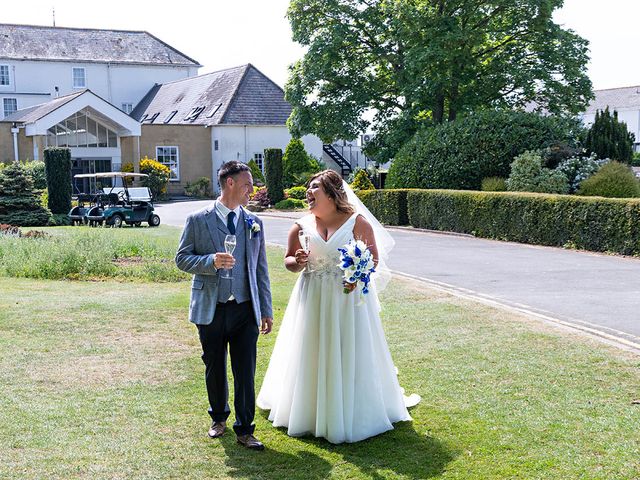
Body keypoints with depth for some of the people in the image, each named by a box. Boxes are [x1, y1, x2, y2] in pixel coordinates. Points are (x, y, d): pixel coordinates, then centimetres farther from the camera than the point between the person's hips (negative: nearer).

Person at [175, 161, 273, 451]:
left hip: (246, 310, 2)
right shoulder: (198, 220, -2)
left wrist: (266, 310, 8)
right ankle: (219, 418, 35)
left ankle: (245, 430, 12)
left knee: (246, 372, 0)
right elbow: (182, 258, 0)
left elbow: (260, 268, 11)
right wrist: (211, 261, -19)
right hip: (211, 309, -1)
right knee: (214, 369, 13)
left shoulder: (254, 223, 8)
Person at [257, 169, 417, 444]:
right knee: (313, 355, 6)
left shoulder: (357, 222, -2)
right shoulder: (302, 226, 6)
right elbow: (289, 261, 10)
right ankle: (311, 412, 19)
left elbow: (374, 256, -2)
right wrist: (298, 262, -13)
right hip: (314, 299, 3)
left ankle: (353, 414, 15)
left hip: (349, 296, -2)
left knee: (350, 354, 2)